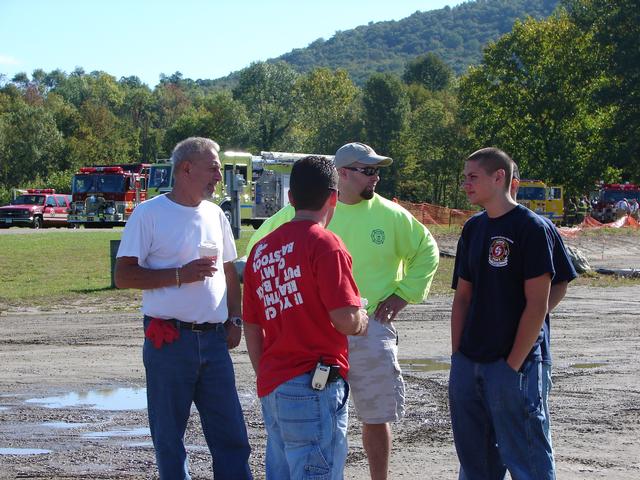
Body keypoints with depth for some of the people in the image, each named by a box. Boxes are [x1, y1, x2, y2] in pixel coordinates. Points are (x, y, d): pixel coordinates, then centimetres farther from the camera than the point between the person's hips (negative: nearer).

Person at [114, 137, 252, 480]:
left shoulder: (214, 214, 14)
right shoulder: (149, 214, -4)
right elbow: (123, 276, -9)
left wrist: (234, 320, 9)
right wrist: (181, 275, -16)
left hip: (214, 340, 5)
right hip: (169, 342, -5)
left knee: (230, 432, 3)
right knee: (168, 437, 2)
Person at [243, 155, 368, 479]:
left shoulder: (260, 249, 12)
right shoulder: (324, 243, -10)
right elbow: (346, 320, -17)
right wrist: (362, 321, 5)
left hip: (271, 387, 7)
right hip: (314, 384, -7)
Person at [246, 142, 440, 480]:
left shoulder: (390, 215, 1)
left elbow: (426, 252, 14)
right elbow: (261, 243, 12)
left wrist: (403, 294, 6)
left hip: (371, 328, 0)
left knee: (376, 416, 6)